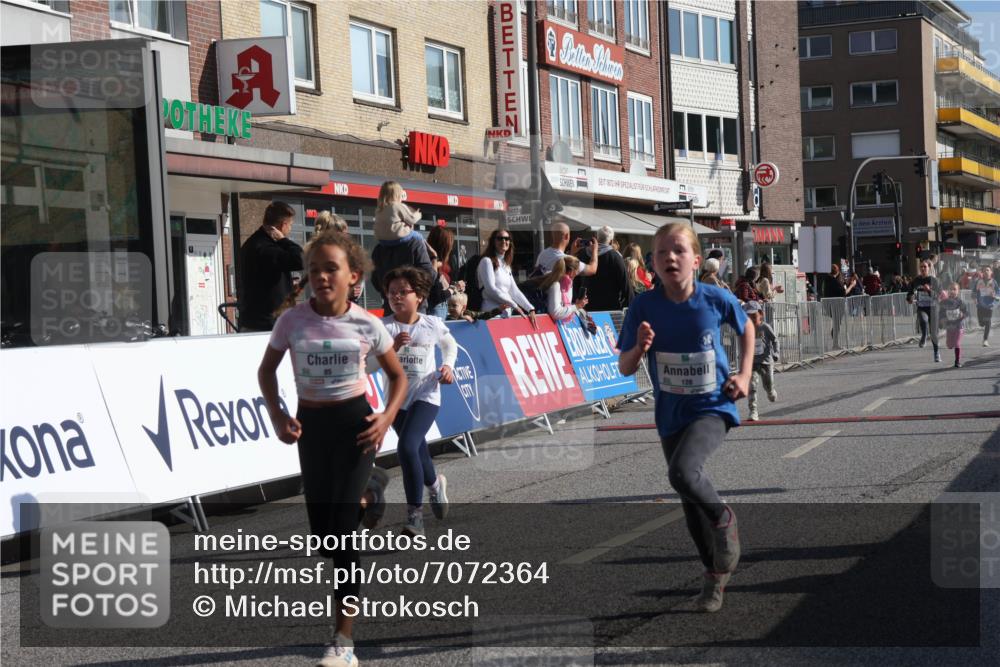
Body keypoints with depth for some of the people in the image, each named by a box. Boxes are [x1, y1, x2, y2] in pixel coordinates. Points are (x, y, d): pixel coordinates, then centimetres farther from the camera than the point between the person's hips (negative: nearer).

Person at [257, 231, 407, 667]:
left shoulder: (366, 324, -6)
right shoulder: (292, 320, -4)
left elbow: (397, 376, 7)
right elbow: (266, 370, 10)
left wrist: (387, 417, -9)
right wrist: (277, 417, -5)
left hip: (354, 422, -3)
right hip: (312, 426, 3)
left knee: (342, 525, -11)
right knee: (321, 530, 4)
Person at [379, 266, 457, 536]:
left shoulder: (433, 324, -2)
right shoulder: (384, 327, -5)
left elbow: (450, 344, 19)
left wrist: (448, 365, 1)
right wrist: (393, 347, -27)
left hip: (426, 395, -3)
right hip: (396, 398, 3)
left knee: (407, 447, -22)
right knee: (418, 453, 17)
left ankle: (415, 514, -13)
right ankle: (435, 484, 52)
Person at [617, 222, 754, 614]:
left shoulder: (716, 299, -13)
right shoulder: (644, 306, -11)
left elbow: (746, 328, 10)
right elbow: (625, 368, -7)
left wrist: (744, 375, 0)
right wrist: (640, 348, -28)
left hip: (713, 407, -3)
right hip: (671, 414, 3)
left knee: (683, 472, -30)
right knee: (691, 504, 12)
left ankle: (724, 519, 1)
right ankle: (716, 576, 32)